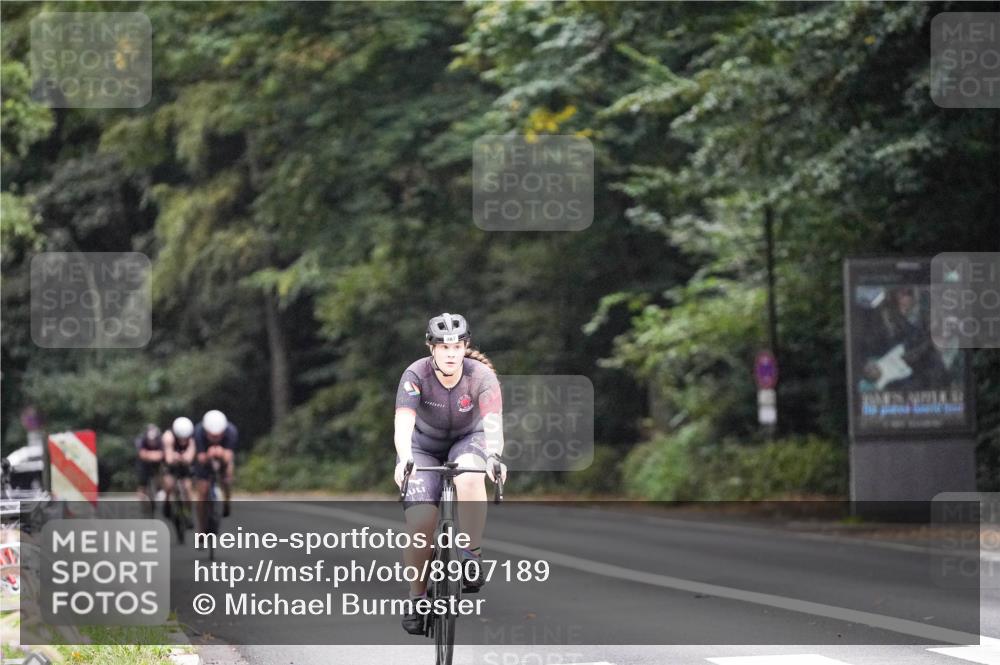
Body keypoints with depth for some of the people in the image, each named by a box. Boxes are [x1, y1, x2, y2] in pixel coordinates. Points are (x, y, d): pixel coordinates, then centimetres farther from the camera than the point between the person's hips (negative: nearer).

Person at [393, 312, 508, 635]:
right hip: (423, 447, 0)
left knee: (469, 478, -36)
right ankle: (417, 597, 0)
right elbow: (403, 423, -37)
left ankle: (472, 555, -22)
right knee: (420, 523, -18)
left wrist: (494, 457, -57)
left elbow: (493, 425, -37)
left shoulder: (482, 377, -24)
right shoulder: (416, 375, -25)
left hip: (467, 441, 0)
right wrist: (403, 459, -56)